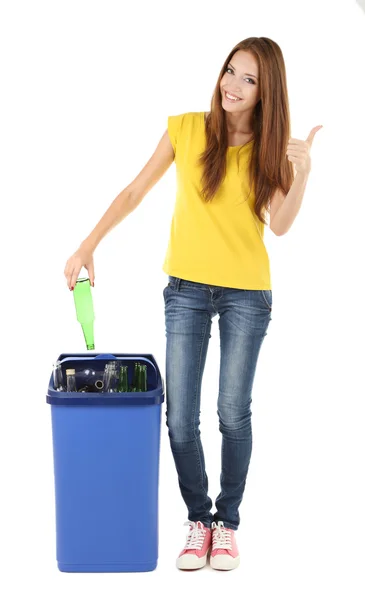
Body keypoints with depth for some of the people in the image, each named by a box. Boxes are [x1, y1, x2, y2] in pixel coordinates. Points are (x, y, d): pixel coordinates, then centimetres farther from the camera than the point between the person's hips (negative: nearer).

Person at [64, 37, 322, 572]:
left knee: (234, 413, 5)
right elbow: (134, 193, 2)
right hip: (186, 290, 1)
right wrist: (88, 246, -3)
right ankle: (198, 519, 21)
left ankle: (228, 522, 23)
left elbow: (280, 224, -11)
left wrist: (302, 173, -26)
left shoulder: (272, 147, 0)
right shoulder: (187, 129, -1)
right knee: (180, 418, 1)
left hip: (247, 293, 0)